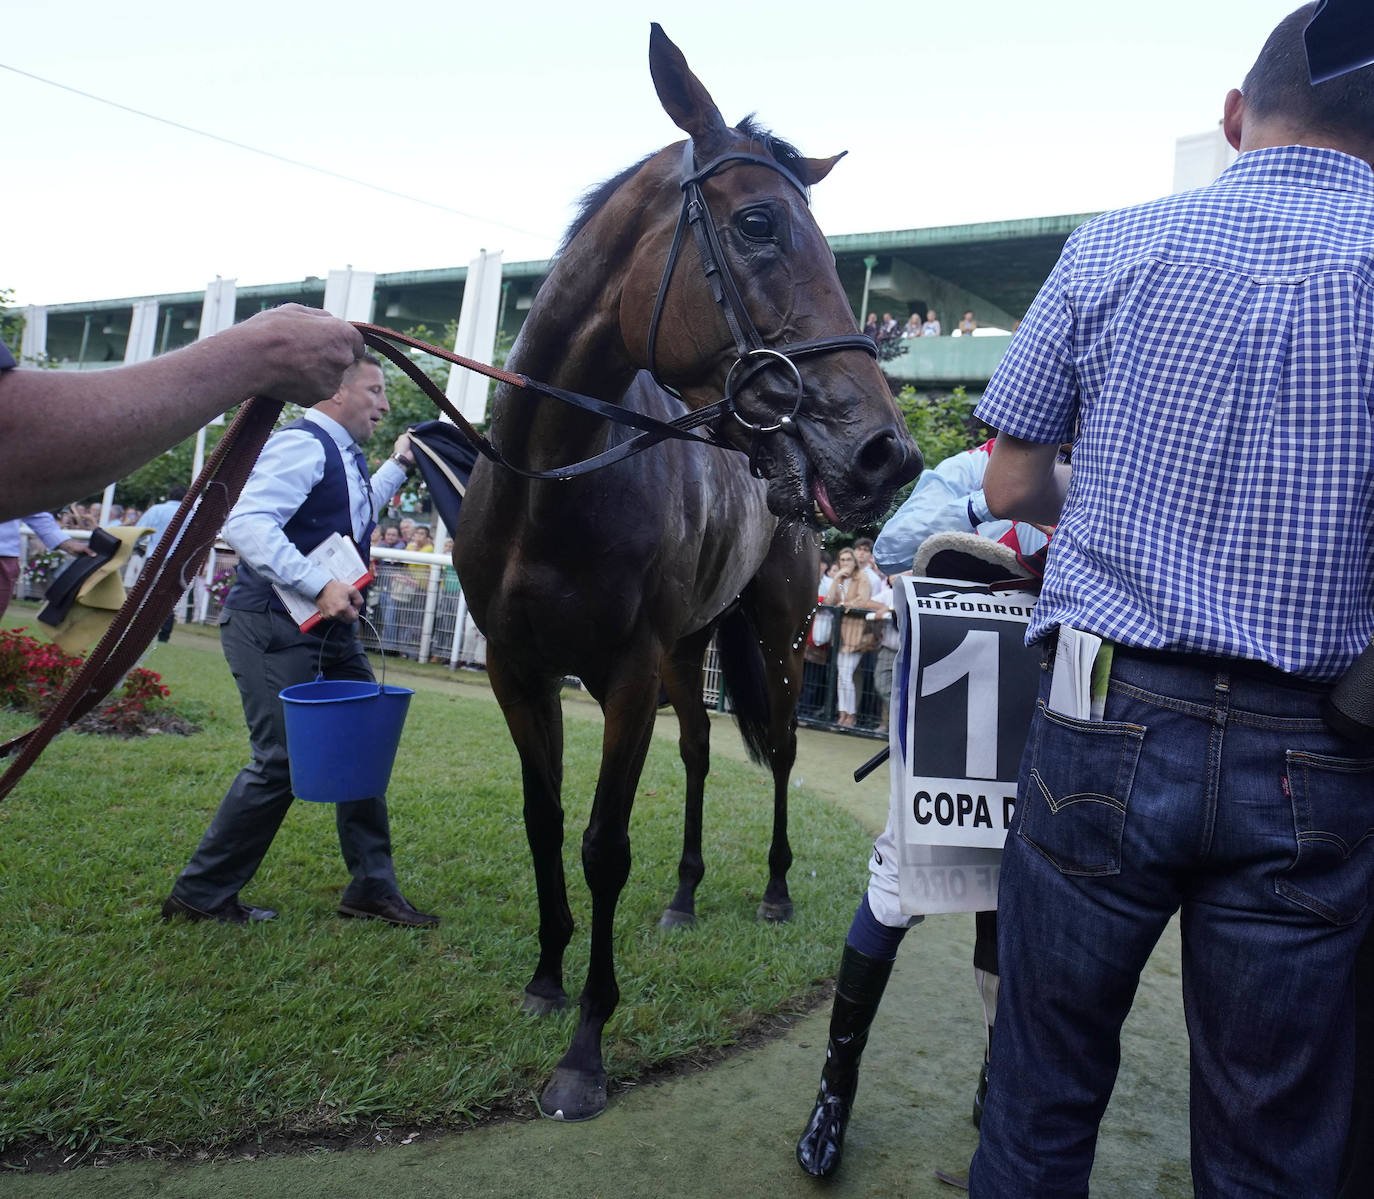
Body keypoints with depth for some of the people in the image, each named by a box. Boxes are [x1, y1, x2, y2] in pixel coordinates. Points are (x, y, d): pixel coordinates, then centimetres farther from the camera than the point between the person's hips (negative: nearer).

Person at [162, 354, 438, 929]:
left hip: (331, 630, 10)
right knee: (281, 761, -8)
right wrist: (320, 585, -33)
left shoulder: (346, 457, 17)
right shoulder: (302, 444, -13)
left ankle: (372, 888, 20)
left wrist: (398, 466, 32)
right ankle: (199, 894, 11)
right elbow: (246, 522, -27)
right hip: (275, 628, -10)